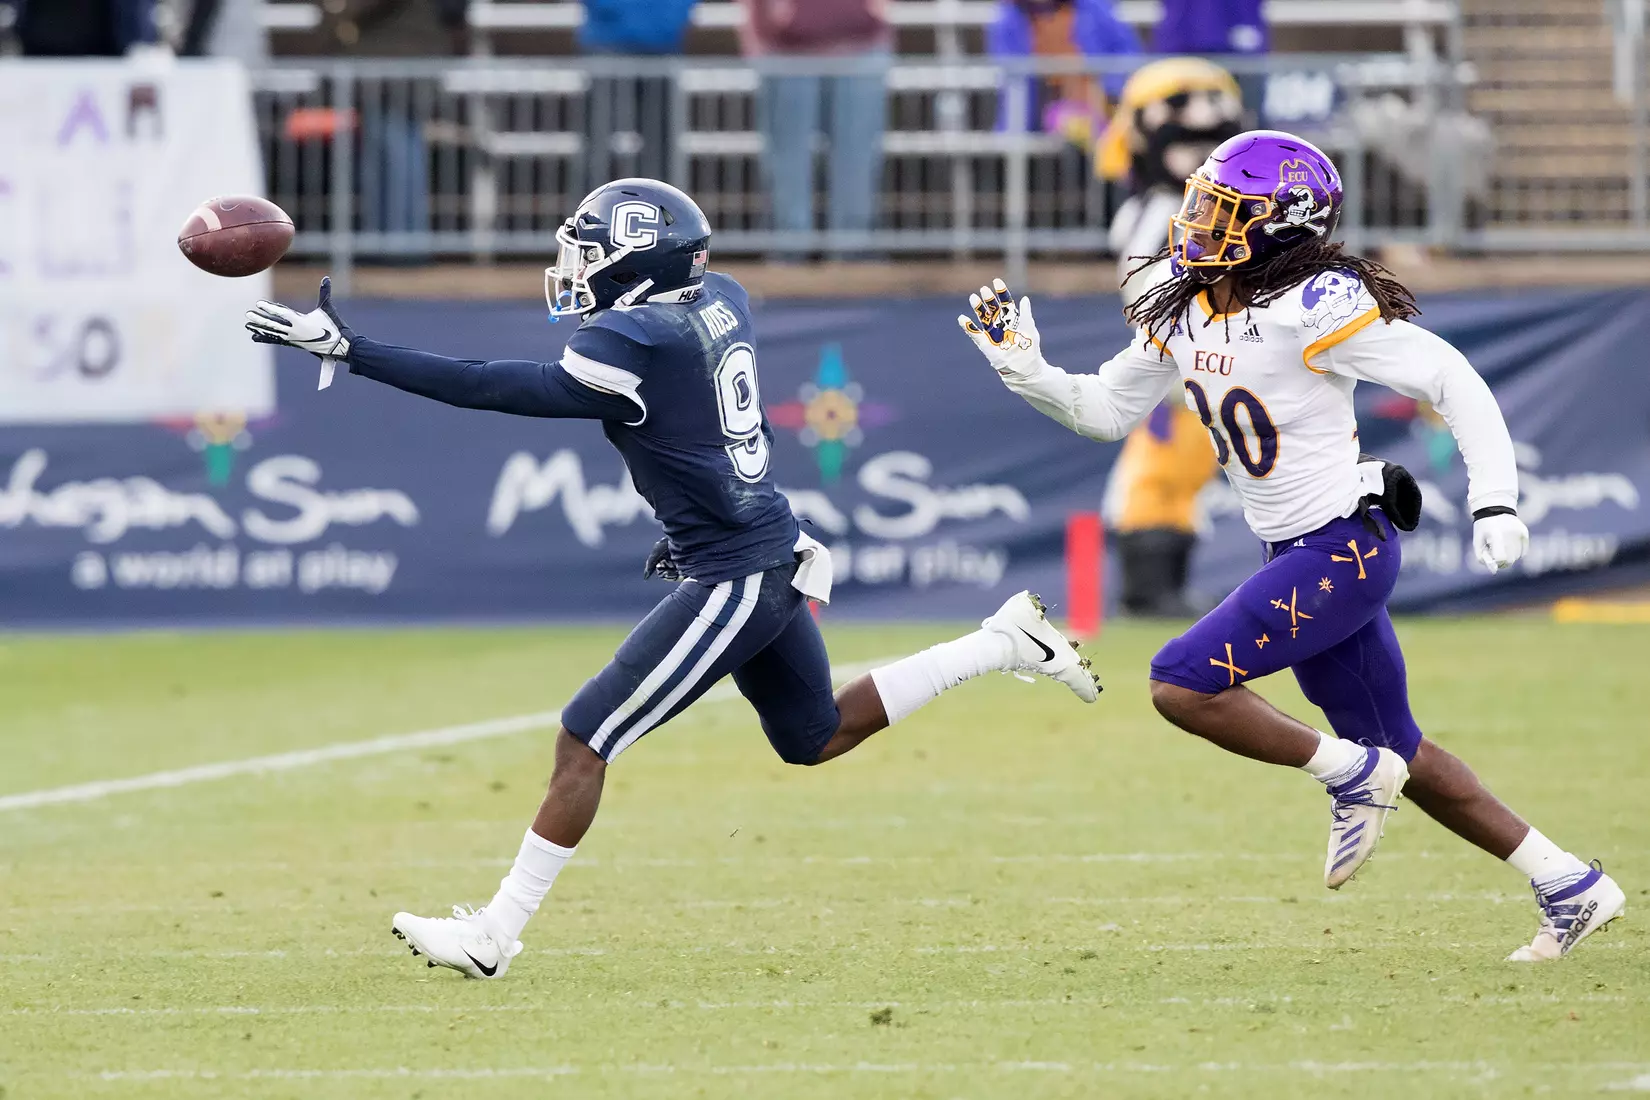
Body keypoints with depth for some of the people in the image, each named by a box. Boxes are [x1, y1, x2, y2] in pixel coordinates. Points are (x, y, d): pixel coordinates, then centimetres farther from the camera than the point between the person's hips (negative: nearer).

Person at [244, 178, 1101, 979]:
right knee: (815, 738, 28)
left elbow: (493, 389, -22)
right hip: (774, 560, 9)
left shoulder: (631, 345, -20)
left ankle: (493, 936, -3)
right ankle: (1006, 642, 25)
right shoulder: (718, 300, 4)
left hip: (730, 580, -9)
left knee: (582, 743, -6)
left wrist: (350, 350, -22)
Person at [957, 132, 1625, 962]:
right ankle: (1570, 889, 21)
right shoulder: (1183, 315, 7)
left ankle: (1352, 776, 0)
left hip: (1343, 549, -9)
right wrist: (1024, 371, 1)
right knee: (1401, 757, 14)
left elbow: (1452, 381, -17)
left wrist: (1494, 504, -23)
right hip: (1298, 554, 9)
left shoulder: (1314, 305, -18)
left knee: (1183, 684, -16)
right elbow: (1105, 410, 17)